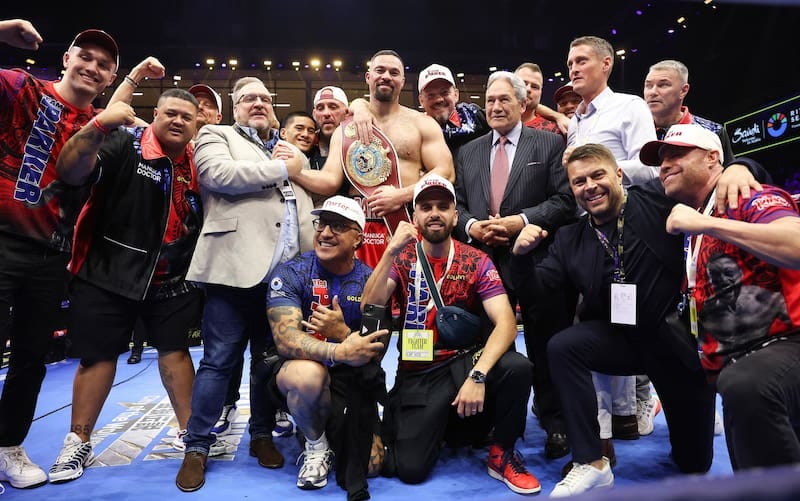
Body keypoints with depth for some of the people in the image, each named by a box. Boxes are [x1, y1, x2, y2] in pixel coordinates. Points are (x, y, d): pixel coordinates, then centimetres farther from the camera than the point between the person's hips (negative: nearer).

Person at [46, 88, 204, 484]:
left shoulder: (198, 164, 7)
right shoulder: (125, 144, -7)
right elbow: (69, 172, -22)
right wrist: (99, 125, -35)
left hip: (171, 278, 4)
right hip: (108, 273, -3)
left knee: (175, 349, 9)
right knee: (97, 354, 4)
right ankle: (78, 443, 20)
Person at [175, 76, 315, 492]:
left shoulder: (290, 150, 25)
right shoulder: (216, 136, 11)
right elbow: (220, 175, -11)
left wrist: (301, 167, 2)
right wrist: (284, 170, -5)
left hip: (287, 271, 5)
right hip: (236, 266, -4)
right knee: (219, 360, 0)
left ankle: (262, 436, 25)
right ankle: (197, 446, 13)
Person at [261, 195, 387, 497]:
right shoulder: (290, 274, -10)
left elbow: (376, 350, -7)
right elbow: (286, 340, -24)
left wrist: (343, 333, -29)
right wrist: (340, 352, -41)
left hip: (354, 385, 2)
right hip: (295, 371, -1)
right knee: (308, 373, -36)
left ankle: (336, 429, 21)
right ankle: (316, 445, -5)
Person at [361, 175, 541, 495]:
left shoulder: (476, 261, -4)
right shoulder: (401, 257, 0)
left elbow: (506, 322, -16)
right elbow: (369, 308, -14)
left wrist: (477, 375, -30)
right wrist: (392, 251, -24)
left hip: (466, 360, 0)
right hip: (417, 373, 0)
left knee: (517, 367, -30)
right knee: (411, 470, -14)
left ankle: (502, 455, -2)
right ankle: (435, 426, 22)